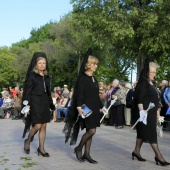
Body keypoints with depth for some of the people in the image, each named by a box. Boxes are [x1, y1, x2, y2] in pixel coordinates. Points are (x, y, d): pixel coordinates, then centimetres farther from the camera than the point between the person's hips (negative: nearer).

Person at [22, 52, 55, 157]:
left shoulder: (47, 77, 13)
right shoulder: (31, 75, -2)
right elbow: (28, 91, -6)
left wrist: (52, 105, 16)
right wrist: (27, 104, -16)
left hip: (45, 103, 5)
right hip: (35, 102, -5)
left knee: (44, 126, 4)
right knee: (37, 126, -10)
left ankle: (41, 148, 12)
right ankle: (27, 141, 17)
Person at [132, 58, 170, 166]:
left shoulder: (152, 84, 15)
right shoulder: (143, 83, -12)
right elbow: (139, 99, -19)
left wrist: (156, 112, 22)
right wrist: (141, 111, -28)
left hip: (152, 113, 9)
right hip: (146, 113, -9)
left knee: (143, 132, 12)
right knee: (151, 133, -6)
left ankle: (136, 151, 21)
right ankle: (159, 156, -3)